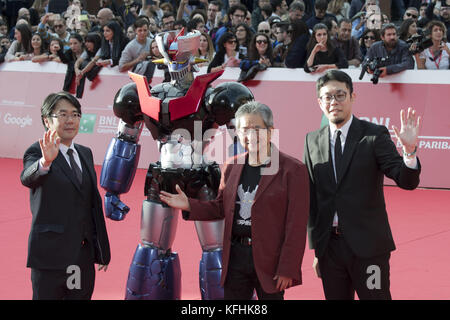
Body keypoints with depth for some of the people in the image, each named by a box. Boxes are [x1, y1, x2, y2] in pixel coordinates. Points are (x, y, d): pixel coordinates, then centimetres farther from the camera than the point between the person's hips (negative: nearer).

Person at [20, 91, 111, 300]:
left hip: (84, 258, 6)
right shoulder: (37, 152, -6)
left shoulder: (85, 154, 14)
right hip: (50, 257, -6)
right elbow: (27, 178, -29)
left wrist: (102, 251, 14)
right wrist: (45, 162, -51)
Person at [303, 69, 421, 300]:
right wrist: (315, 246, 10)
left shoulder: (374, 136, -4)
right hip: (329, 245, 4)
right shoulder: (312, 141, 8)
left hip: (368, 246, -3)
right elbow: (311, 197, 11)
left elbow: (407, 181, -11)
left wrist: (409, 149, -31)